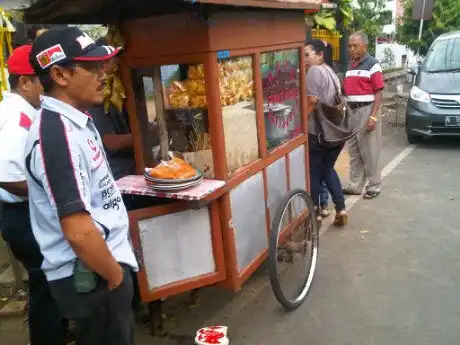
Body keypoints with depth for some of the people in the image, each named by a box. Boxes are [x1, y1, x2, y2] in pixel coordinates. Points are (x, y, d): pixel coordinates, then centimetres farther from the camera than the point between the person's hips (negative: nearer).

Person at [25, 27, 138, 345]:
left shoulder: (75, 121, 5)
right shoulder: (57, 134, -26)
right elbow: (79, 231, -29)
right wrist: (115, 276, -14)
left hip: (101, 265, 9)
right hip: (90, 276, -9)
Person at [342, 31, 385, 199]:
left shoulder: (372, 64, -9)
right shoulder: (351, 65, 14)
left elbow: (378, 93, -13)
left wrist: (373, 116, -20)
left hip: (366, 111, -7)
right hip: (352, 111, 7)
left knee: (370, 151, 0)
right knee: (354, 152, 11)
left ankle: (374, 186, 11)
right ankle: (355, 185, 19)